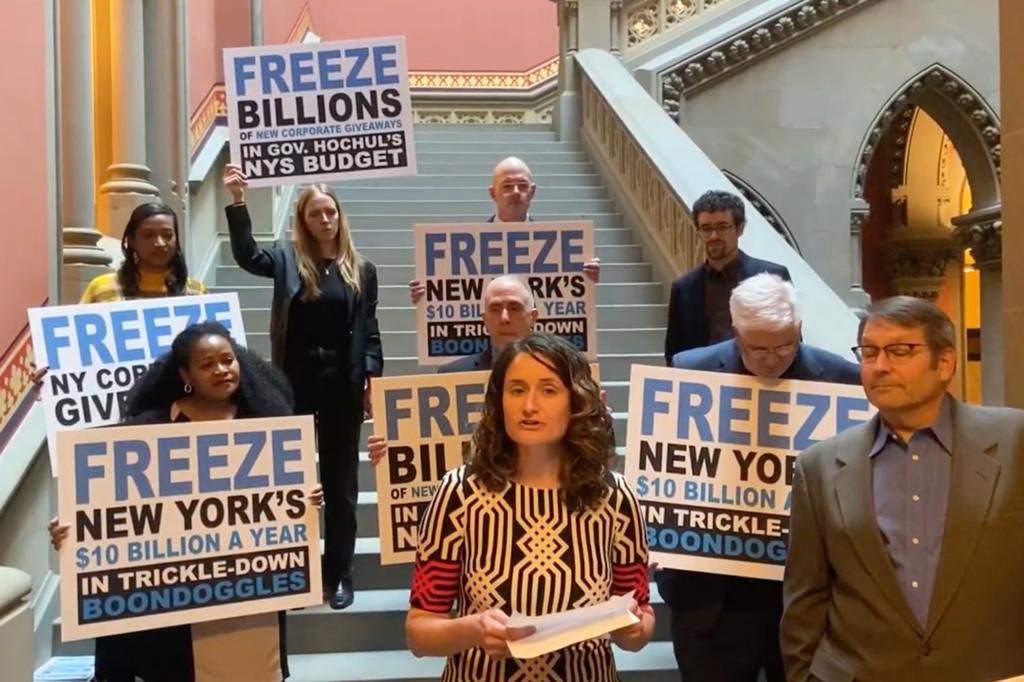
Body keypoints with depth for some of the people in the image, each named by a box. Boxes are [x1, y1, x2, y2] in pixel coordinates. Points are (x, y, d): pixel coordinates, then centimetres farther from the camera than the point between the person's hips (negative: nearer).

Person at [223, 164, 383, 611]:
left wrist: (372, 381, -4)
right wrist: (238, 201, -23)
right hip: (296, 384, 0)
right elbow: (247, 255, -14)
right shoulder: (287, 259, 4)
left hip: (343, 385, 0)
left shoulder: (361, 269, 4)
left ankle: (339, 574, 20)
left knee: (340, 481, 9)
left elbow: (370, 330, 3)